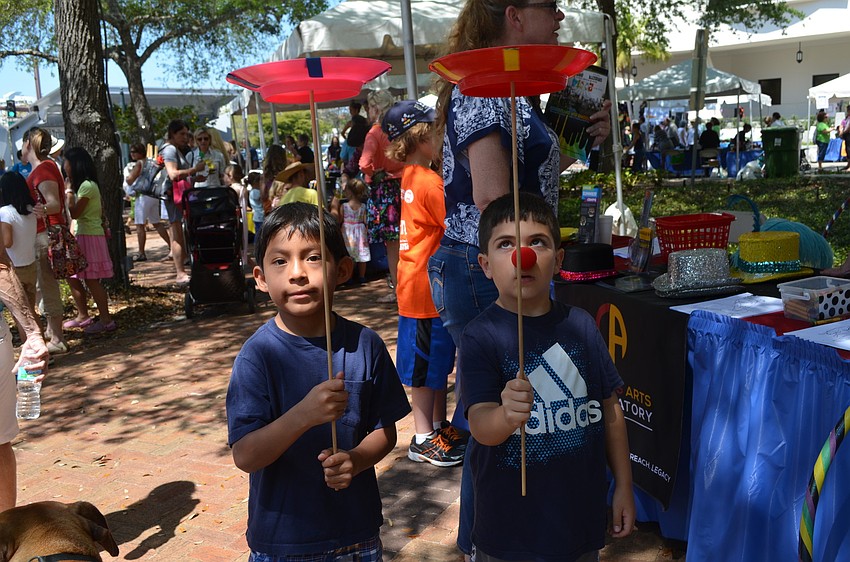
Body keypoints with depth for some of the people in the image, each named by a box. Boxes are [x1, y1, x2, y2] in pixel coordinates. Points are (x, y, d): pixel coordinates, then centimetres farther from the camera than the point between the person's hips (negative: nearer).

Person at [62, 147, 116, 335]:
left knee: (92, 280, -8)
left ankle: (106, 320, -3)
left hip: (90, 237, -10)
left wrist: (68, 190, -12)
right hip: (82, 236, 10)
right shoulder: (85, 185, 15)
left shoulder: (87, 186, -15)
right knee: (73, 277, 13)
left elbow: (74, 213, -19)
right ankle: (83, 316, 22)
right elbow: (100, 212, 15)